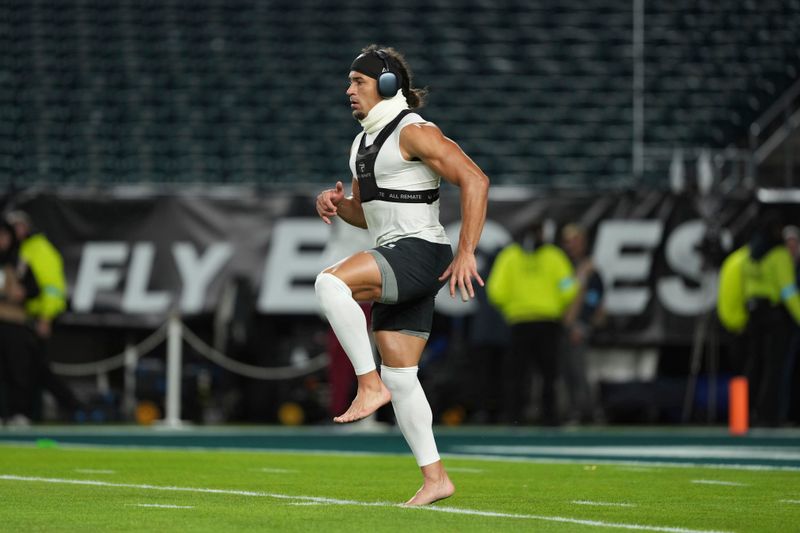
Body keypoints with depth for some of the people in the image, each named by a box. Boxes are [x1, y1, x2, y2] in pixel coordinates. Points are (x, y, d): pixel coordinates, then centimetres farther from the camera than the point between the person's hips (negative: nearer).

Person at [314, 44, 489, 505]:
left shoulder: (413, 132, -10)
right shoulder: (365, 142, 18)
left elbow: (474, 180, -17)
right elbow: (366, 214, 27)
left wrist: (466, 253, -21)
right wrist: (336, 204, 4)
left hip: (421, 253, -10)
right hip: (393, 261, 10)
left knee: (331, 282, -29)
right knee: (401, 378, 6)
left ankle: (369, 384, -21)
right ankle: (435, 478, 8)